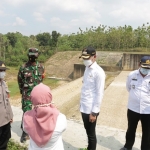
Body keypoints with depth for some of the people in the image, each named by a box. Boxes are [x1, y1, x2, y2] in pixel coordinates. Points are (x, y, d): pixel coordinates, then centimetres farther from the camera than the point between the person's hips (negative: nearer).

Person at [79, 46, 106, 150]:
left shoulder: (99, 72, -18)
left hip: (91, 109, -8)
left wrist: (94, 112, -16)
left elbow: (100, 94, -18)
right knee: (88, 131, 24)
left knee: (91, 133, 11)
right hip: (84, 107, 8)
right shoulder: (87, 68, 7)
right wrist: (82, 104, 14)